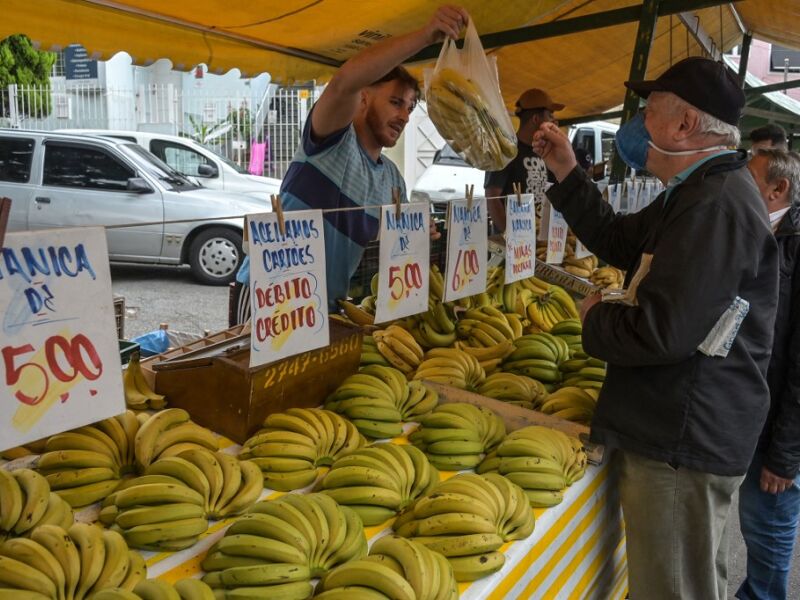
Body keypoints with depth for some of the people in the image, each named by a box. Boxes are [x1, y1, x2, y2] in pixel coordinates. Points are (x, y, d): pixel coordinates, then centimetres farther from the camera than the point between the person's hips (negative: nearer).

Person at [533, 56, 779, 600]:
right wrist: (567, 172, 13)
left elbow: (661, 331, -30)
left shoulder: (717, 206, -24)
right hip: (689, 431, 11)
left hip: (684, 441, -11)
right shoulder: (700, 192, 12)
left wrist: (595, 318, -9)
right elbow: (619, 241, 19)